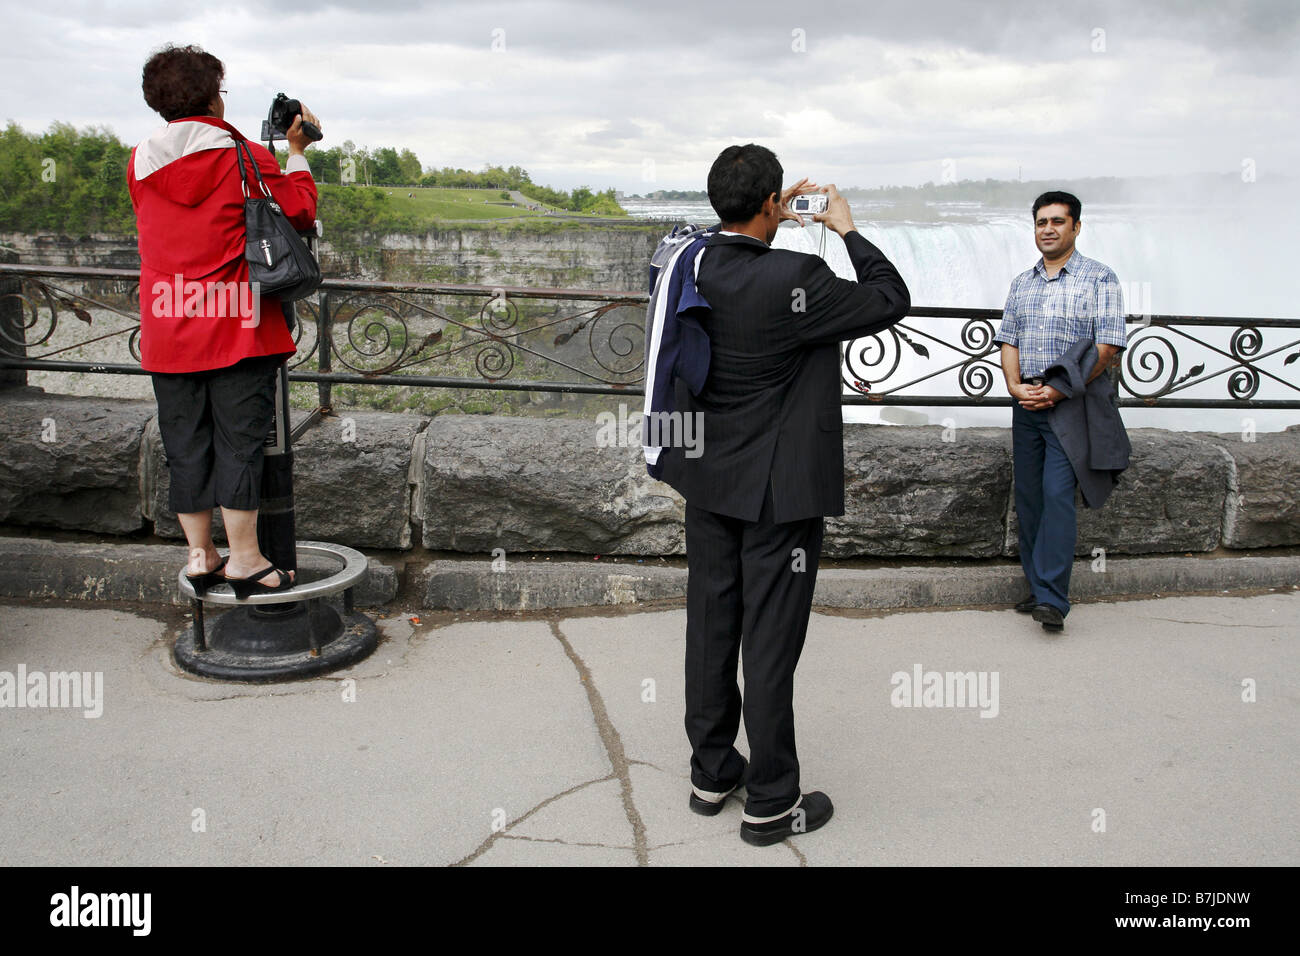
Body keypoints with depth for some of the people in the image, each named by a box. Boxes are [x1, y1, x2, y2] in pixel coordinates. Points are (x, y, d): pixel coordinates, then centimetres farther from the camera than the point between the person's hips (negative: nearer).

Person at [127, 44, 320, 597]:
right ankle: (243, 557, 3)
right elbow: (301, 212, 2)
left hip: (167, 326, 4)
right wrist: (297, 151, 13)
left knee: (185, 442, 10)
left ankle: (200, 555, 17)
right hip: (237, 324, -4)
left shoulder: (139, 164, 7)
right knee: (239, 438, 1)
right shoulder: (247, 159, -6)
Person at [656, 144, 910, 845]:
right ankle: (770, 804, 16)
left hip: (707, 480, 7)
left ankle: (711, 774, 31)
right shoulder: (795, 279, -22)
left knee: (710, 626, 15)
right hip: (777, 490, -7)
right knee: (770, 642, 3)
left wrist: (773, 223, 19)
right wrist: (847, 230, 3)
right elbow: (892, 302, -8)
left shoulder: (693, 266, -2)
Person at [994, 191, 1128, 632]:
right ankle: (1037, 588, 16)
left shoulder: (1099, 278, -1)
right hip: (1026, 403, 6)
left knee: (1057, 494, -14)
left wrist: (1058, 391, -15)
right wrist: (1015, 385, -7)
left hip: (1070, 403, -5)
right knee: (1027, 496, 6)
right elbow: (1009, 339, 13)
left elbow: (1107, 345, -9)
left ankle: (1052, 600, -14)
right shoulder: (1022, 282, 16)